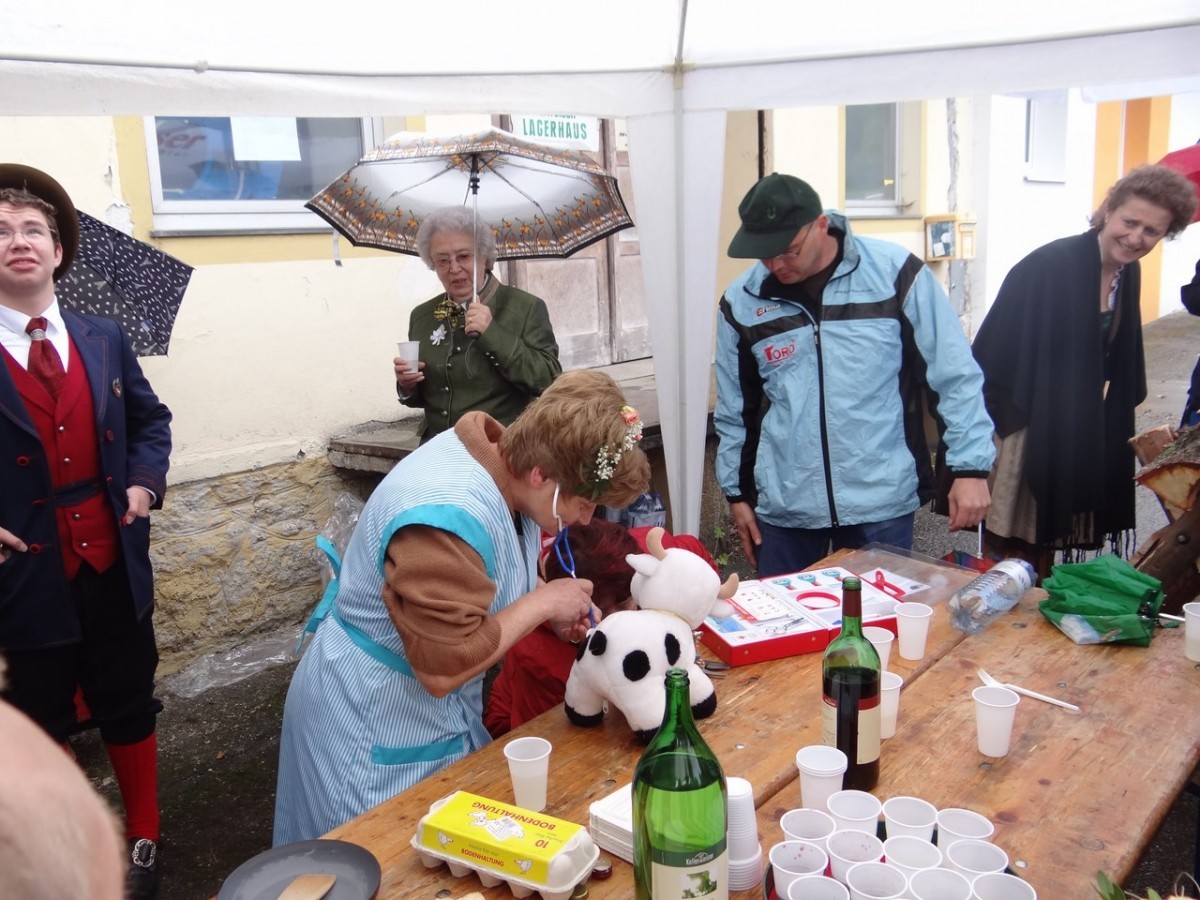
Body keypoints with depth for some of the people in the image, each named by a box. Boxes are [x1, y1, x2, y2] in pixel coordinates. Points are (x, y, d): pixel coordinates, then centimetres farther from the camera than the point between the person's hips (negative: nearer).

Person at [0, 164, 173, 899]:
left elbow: (150, 419, 14)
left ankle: (143, 839, 37)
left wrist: (144, 482, -3)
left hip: (114, 564, 3)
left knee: (130, 708, 16)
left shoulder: (104, 339, 4)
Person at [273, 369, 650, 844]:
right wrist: (543, 602, -23)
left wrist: (558, 607, -5)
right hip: (377, 731, -8)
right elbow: (443, 668, -32)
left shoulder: (504, 454, -7)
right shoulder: (450, 517, -34)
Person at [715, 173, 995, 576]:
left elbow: (955, 376, -2)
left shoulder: (895, 272, -6)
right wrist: (737, 491, 12)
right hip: (782, 507, 2)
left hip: (881, 502, -2)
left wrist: (970, 466, -5)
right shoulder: (741, 301, 0)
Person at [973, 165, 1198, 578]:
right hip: (1026, 427, -7)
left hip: (1078, 435, 7)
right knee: (1013, 554, 0)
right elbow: (995, 351, -19)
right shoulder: (1049, 265, -18)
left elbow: (1116, 366, 16)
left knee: (1048, 538, 18)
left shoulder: (1128, 274, 6)